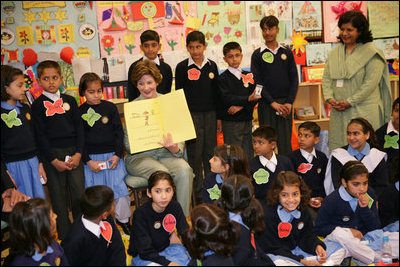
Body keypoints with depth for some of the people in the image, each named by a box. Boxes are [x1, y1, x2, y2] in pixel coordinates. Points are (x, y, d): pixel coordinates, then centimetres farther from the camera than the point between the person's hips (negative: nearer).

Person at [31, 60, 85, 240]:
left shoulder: (70, 101, 8)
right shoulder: (38, 105, 0)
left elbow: (79, 128, 6)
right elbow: (40, 135, -3)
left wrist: (78, 154, -5)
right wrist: (54, 161, -10)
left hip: (73, 152, 2)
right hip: (51, 154, -2)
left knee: (79, 193, 2)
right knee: (58, 196, 5)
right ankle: (64, 235, 18)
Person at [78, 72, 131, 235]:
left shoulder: (110, 107, 4)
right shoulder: (79, 112, 1)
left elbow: (119, 132, 5)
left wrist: (117, 155, -6)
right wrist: (88, 161, -9)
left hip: (112, 156, 1)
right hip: (90, 158, 0)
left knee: (119, 186, -6)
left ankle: (123, 219, 14)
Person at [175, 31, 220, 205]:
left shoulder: (212, 66, 7)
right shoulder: (182, 67, -2)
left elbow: (216, 92, 12)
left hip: (210, 114, 3)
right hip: (191, 115, -3)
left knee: (211, 153, 8)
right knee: (195, 155, 2)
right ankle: (198, 195, 12)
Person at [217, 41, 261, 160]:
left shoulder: (248, 76, 12)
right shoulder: (223, 78, -1)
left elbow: (255, 96, 3)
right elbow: (227, 98, -15)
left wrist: (241, 106, -14)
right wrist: (247, 99, -26)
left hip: (247, 120, 4)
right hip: (231, 122, -4)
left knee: (249, 154, 8)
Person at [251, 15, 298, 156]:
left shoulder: (287, 52, 10)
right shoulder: (257, 54, 3)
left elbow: (294, 79, 7)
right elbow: (257, 82, -3)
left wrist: (289, 103, -5)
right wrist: (273, 103, -11)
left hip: (285, 103, 2)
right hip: (266, 104, -2)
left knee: (285, 143, 3)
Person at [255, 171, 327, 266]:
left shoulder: (302, 210, -5)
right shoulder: (267, 215, -26)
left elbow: (307, 235, 6)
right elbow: (273, 249, -22)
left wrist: (317, 246, -16)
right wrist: (301, 261, -28)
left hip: (297, 250, 6)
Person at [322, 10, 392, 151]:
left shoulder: (371, 52, -2)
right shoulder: (334, 53, 15)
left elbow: (371, 82, -10)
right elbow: (326, 77, 12)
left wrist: (350, 102, -14)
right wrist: (330, 98, -5)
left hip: (364, 112, -5)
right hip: (338, 112, 5)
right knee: (337, 147, 4)